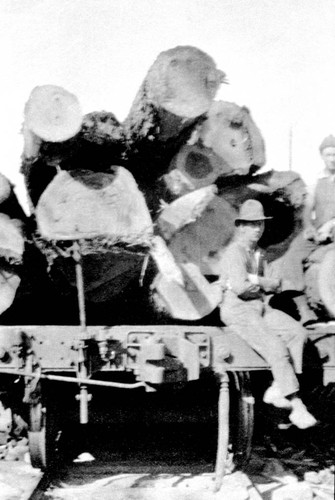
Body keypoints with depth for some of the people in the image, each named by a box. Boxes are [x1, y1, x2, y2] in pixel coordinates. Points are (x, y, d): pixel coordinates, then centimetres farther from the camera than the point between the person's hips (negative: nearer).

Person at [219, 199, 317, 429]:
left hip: (260, 308, 9)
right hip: (238, 311, -8)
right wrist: (264, 283, -7)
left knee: (298, 333, -13)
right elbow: (240, 287, -26)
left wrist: (254, 281, -8)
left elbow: (275, 286, 11)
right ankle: (298, 408, -16)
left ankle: (277, 389, -11)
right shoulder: (234, 252, -14)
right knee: (277, 349, -23)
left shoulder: (259, 254, 14)